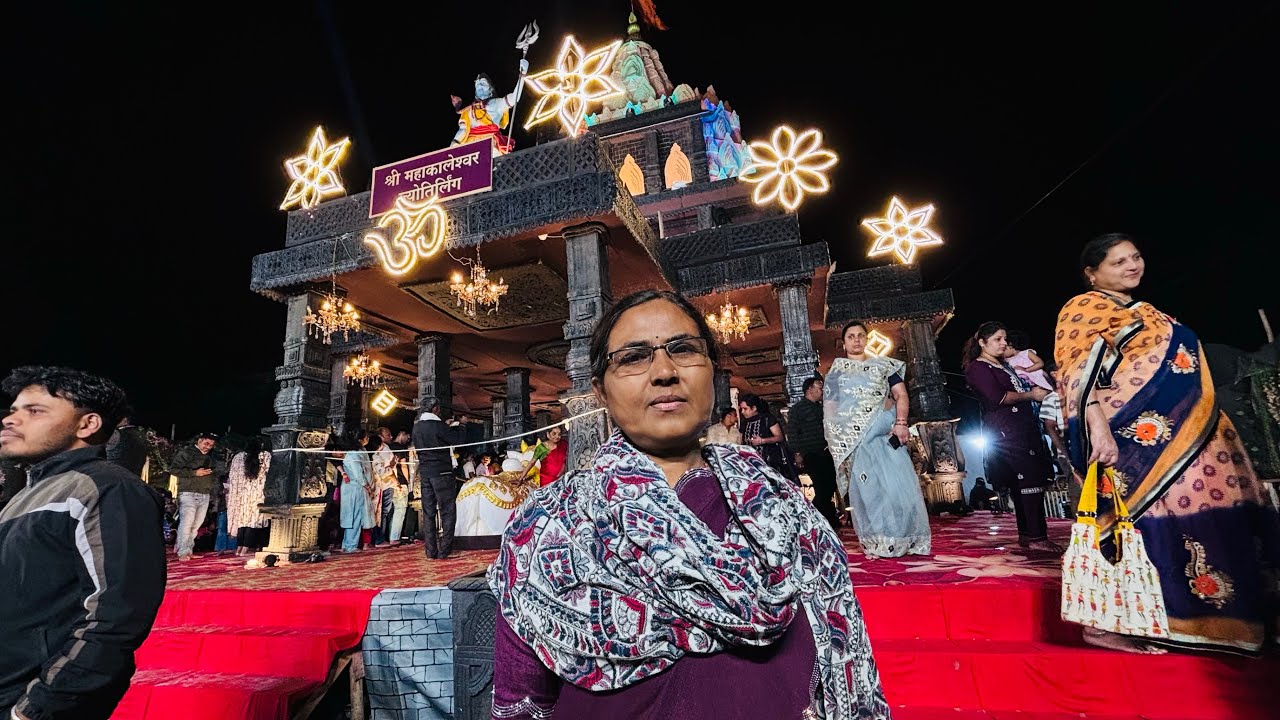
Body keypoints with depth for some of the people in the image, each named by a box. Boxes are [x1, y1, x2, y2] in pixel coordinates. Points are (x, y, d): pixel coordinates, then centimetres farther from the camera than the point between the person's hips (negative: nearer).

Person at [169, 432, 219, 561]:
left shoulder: (211, 457, 18)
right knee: (187, 522, -11)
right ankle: (183, 552, -6)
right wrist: (194, 473, -13)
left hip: (205, 495, 5)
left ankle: (188, 549, 15)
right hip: (189, 493, -5)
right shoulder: (186, 452, 1)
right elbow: (173, 468, -6)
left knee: (197, 524, 4)